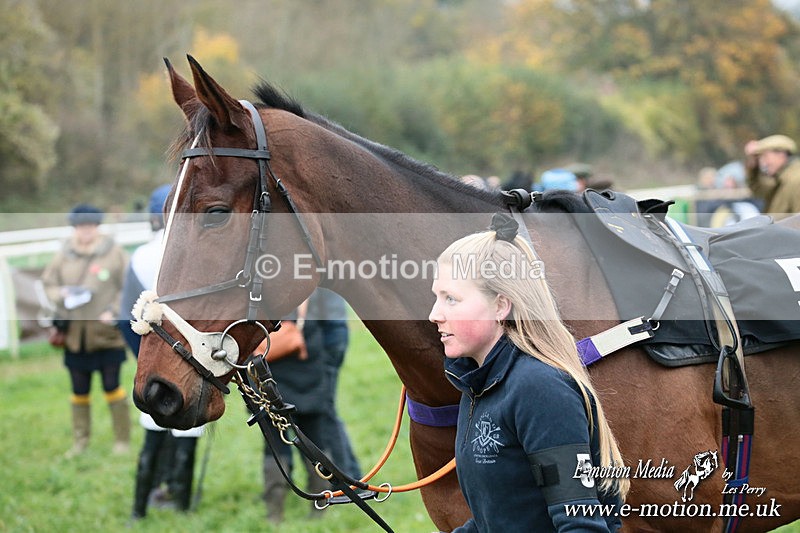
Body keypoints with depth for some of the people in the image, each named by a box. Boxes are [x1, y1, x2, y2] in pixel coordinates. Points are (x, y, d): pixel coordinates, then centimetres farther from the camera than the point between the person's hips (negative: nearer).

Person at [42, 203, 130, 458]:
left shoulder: (114, 253, -6)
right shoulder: (64, 255, 3)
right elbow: (48, 283, 11)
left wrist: (114, 312, -15)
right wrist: (61, 294, -9)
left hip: (106, 334, -3)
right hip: (75, 334, 3)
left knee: (112, 387, 1)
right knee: (79, 390, 10)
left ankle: (122, 440, 12)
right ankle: (80, 441, 19)